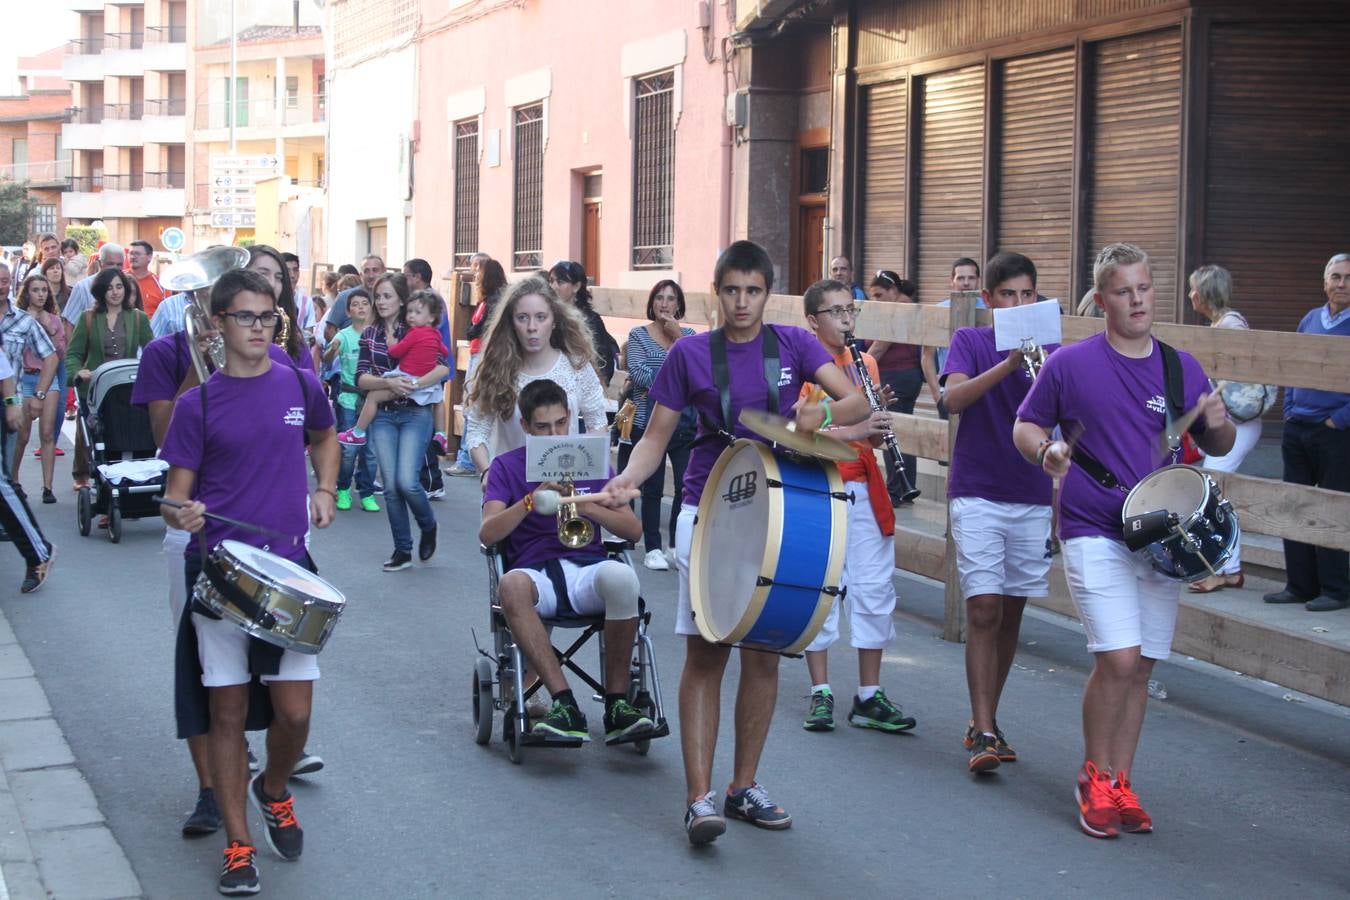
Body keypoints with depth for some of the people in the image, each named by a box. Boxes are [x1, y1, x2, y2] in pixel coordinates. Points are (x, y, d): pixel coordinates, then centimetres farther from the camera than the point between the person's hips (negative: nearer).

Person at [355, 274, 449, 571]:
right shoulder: (369, 335, 7)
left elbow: (443, 367, -12)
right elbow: (361, 378, -2)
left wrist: (413, 385, -23)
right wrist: (388, 383, -19)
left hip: (415, 413, -3)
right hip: (382, 415, 3)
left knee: (407, 481, -14)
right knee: (390, 485, 0)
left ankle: (428, 526, 15)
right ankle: (402, 550, 11)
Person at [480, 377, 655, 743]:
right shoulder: (508, 466, 11)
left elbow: (633, 530, 7)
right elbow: (487, 534, -3)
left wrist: (587, 506, -10)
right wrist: (532, 500, -18)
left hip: (585, 569, 1)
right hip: (535, 572, -1)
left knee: (622, 576, -35)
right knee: (511, 584, -38)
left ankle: (617, 704, -25)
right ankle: (565, 704, -37)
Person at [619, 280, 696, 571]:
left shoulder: (689, 335, 10)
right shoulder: (638, 335, 3)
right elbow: (637, 372, -11)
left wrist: (678, 337, -10)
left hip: (685, 423, 2)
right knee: (653, 487, 3)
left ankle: (678, 546, 12)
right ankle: (652, 549, 10)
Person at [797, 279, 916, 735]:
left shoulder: (864, 364, 13)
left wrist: (880, 412, -3)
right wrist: (853, 432, -23)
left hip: (863, 488, 5)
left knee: (875, 589, 4)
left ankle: (869, 697, 11)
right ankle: (821, 694, 10)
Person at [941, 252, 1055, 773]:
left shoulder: (1049, 349, 7)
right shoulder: (970, 342, 0)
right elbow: (953, 397, -18)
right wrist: (1008, 363, -31)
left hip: (1032, 496, 4)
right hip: (977, 494, -3)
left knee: (1011, 612, 10)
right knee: (984, 609, -12)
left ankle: (985, 720, 23)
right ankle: (983, 735, -11)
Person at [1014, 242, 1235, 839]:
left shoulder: (1181, 368, 7)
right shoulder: (1070, 364, -3)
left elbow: (1217, 447, 15)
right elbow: (1025, 426, 6)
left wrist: (1218, 424, -8)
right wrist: (1046, 449, -16)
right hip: (1094, 532, -4)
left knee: (1140, 666, 8)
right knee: (1119, 657, -14)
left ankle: (1121, 783, 22)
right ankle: (1095, 776, 6)